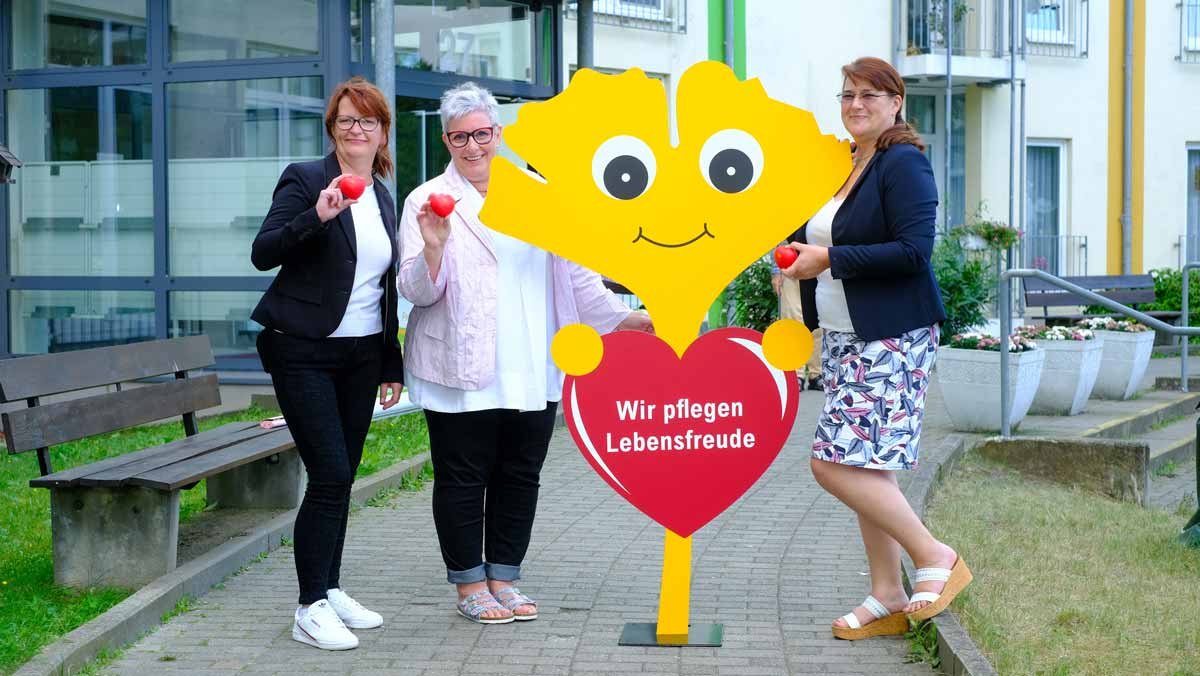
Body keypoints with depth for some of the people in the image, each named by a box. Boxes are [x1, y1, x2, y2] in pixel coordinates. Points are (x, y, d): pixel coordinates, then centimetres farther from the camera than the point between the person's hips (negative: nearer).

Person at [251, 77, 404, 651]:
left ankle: (331, 590, 19)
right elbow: (262, 254, -14)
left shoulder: (383, 197, 13)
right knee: (329, 475, -12)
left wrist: (392, 364, 17)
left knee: (341, 478, 9)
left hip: (361, 355, 6)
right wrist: (317, 217, -29)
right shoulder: (305, 179, -6)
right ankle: (311, 609, -5)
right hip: (304, 352, -6)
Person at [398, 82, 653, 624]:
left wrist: (623, 317, 11)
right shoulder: (428, 201, 0)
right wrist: (432, 248, -23)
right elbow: (416, 291, -4)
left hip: (533, 370, 3)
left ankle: (503, 579, 21)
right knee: (463, 478, 2)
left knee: (520, 476, 8)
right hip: (462, 373, -3)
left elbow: (573, 269, 15)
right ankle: (470, 585, 15)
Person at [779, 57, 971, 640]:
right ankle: (887, 597, 16)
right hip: (843, 337, 9)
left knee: (836, 461, -15)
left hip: (890, 339, -9)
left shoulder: (904, 162, -11)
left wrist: (829, 258, -17)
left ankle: (934, 557, -1)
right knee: (865, 467, 9)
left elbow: (913, 250, -20)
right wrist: (802, 252, 6)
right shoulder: (844, 166, 16)